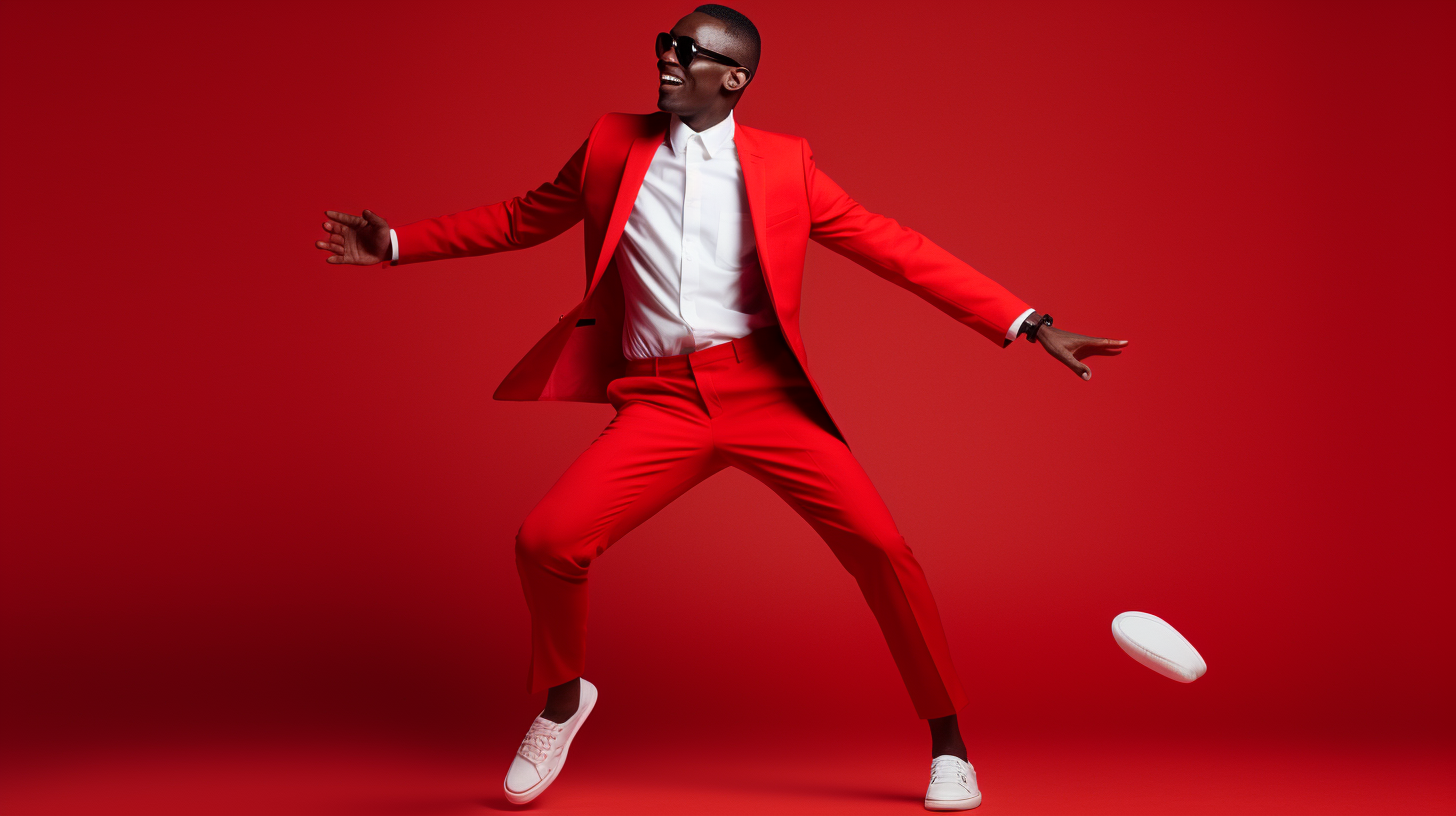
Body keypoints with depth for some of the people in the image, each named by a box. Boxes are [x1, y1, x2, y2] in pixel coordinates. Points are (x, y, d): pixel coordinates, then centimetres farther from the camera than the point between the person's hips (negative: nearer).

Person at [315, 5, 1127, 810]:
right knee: (546, 541, -15)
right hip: (661, 402, 2)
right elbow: (524, 217, 22)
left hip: (765, 392, -1)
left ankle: (948, 741, 7)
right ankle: (564, 699, 17)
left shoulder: (783, 163, 4)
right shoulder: (614, 143, 10)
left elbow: (892, 246, 1)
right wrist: (396, 244, 20)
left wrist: (1029, 325, -6)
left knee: (881, 546, -15)